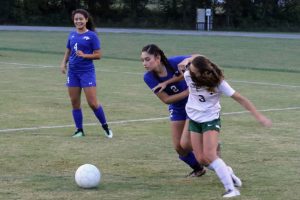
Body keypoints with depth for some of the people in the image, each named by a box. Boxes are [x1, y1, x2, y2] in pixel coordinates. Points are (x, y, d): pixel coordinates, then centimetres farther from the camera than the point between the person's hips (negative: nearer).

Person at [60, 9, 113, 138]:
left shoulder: (92, 35, -6)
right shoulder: (72, 35, 9)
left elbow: (98, 55, -7)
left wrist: (84, 55, -20)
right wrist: (63, 63, 2)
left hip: (87, 71, -5)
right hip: (73, 72, 5)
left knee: (92, 103, -8)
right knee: (75, 102, 5)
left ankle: (105, 127, 9)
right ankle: (79, 130, 15)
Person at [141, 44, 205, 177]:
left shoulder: (175, 62, -29)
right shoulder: (148, 77, -19)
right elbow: (166, 99, -19)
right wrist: (189, 91, -31)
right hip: (177, 109, 4)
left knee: (185, 144, -11)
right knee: (179, 147, 4)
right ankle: (198, 169, 32)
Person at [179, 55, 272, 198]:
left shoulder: (218, 83, -24)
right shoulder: (188, 75, -17)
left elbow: (240, 99, -19)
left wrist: (259, 116, -20)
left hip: (210, 119, -4)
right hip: (194, 119, 4)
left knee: (209, 155, -22)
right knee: (201, 159, -2)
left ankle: (231, 189, -21)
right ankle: (227, 173, 23)